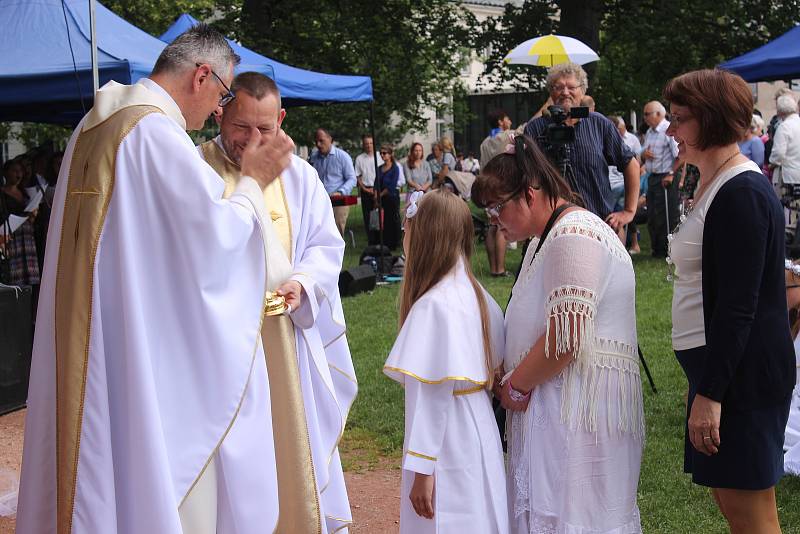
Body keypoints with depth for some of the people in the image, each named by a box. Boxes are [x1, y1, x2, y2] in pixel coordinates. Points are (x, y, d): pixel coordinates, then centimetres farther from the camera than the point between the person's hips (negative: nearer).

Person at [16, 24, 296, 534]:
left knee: (104, 466, 16)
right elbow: (218, 235, -15)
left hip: (91, 338, 9)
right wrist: (254, 180, -1)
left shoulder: (96, 124, 12)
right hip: (150, 344, -9)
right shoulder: (158, 131, -18)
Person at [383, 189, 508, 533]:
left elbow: (432, 395, -21)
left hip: (446, 442, -8)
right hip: (479, 431, 8)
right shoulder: (475, 293, 4)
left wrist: (421, 469, -17)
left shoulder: (433, 305, -20)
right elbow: (495, 365, 7)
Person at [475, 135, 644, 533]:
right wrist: (506, 374, 6)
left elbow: (564, 341, -22)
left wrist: (514, 386, -9)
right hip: (554, 403, 10)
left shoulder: (574, 237, -15)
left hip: (580, 406, -10)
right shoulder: (546, 238, 19)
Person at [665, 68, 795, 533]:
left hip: (741, 371, -10)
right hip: (719, 364, 10)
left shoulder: (741, 194, -19)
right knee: (729, 494, 17)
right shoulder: (717, 185, 13)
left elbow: (737, 307, -23)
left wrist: (710, 393, -23)